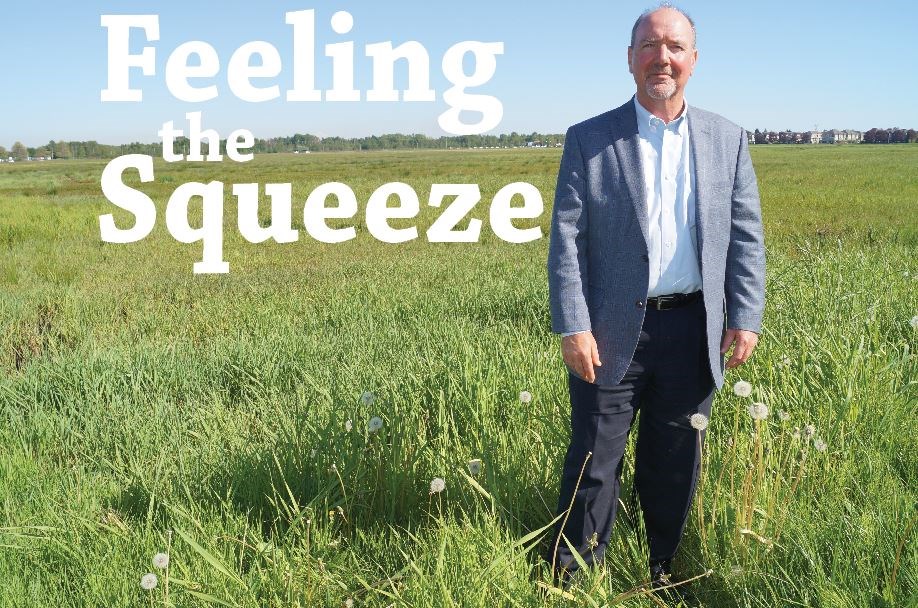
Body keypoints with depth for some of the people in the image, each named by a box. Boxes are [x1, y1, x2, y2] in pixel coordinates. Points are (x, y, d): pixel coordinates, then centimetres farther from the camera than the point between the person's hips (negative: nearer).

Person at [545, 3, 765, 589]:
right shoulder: (589, 140, -1)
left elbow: (746, 236, 7)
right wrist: (574, 328, -12)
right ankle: (573, 579, 20)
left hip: (694, 332, 3)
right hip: (612, 333, -2)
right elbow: (566, 238, -5)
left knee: (675, 463, 15)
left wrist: (746, 317, 0)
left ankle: (665, 573, 33)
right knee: (594, 462, 6)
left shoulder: (727, 138, 7)